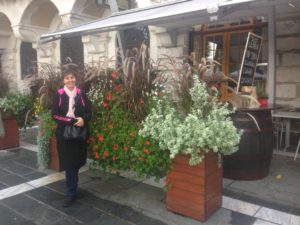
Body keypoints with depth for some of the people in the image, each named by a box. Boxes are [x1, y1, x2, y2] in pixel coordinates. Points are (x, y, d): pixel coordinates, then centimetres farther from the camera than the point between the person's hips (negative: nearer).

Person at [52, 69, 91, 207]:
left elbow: (88, 112, 5)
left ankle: (71, 192, 27)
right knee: (69, 163, -1)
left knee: (76, 162, 9)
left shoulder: (81, 94, 5)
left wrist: (83, 119, -17)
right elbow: (55, 115, -8)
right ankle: (71, 193, 12)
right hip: (64, 132, -2)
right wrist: (72, 121, -19)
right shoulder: (59, 94, -2)